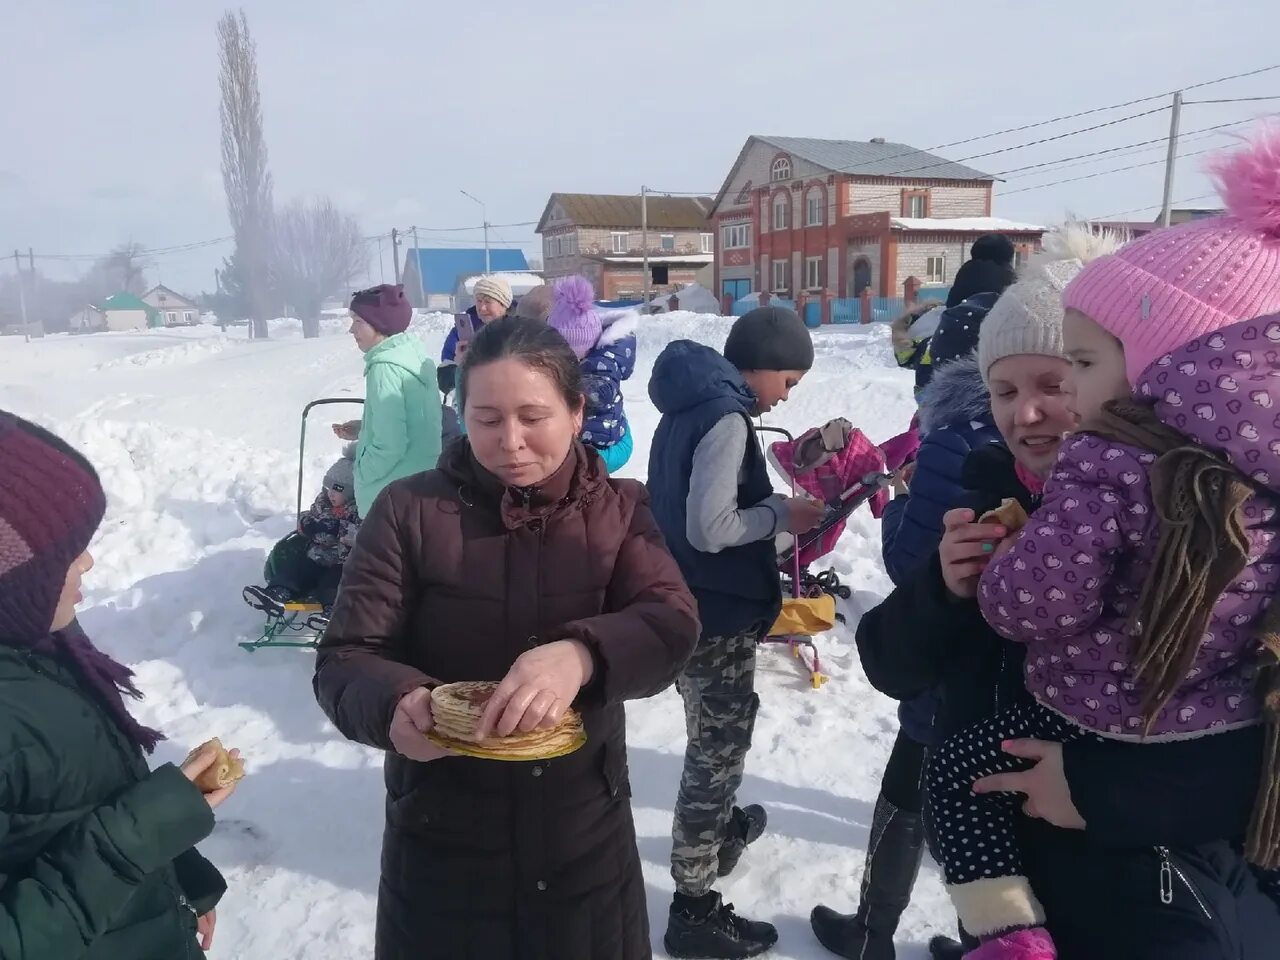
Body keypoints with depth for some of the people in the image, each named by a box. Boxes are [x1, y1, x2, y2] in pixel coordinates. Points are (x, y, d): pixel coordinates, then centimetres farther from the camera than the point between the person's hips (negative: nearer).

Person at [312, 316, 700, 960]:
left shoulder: (618, 510, -3)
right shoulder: (410, 512, -8)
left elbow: (671, 624, -17)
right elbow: (343, 662, -8)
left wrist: (581, 654, -38)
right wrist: (398, 704, -31)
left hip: (586, 836, 2)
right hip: (440, 842, -1)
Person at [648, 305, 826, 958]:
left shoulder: (689, 403, 8)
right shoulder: (727, 418, -21)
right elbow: (709, 528, -27)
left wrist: (768, 501, 9)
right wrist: (783, 514, -15)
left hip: (687, 604, 9)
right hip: (718, 615, -9)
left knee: (713, 740, 28)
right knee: (718, 749, 4)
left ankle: (717, 830, 50)